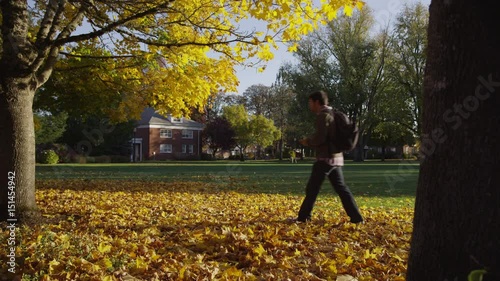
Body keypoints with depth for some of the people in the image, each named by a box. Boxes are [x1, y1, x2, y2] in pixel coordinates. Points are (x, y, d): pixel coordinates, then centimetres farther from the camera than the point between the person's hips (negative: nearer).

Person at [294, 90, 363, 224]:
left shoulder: (323, 115, -12)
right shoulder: (331, 114, 18)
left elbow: (319, 138, -21)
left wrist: (307, 141, -3)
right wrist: (311, 141, 14)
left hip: (326, 158, -9)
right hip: (335, 157, 9)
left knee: (312, 188, 1)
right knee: (341, 187, 9)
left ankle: (303, 216, 9)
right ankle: (356, 217, 8)